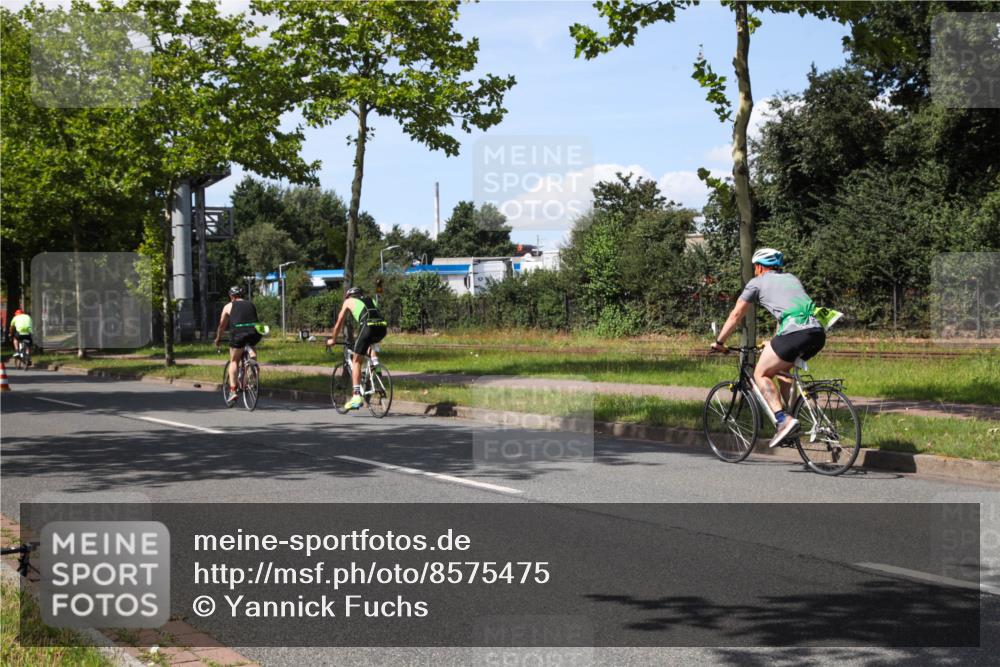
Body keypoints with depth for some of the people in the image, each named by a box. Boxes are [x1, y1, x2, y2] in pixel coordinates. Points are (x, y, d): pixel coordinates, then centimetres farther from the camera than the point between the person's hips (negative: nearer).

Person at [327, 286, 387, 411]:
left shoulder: (349, 301, 26)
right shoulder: (371, 300, 37)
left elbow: (339, 323, 31)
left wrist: (333, 340, 46)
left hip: (368, 326, -4)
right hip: (382, 327, 5)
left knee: (356, 360, 6)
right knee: (370, 342, 38)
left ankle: (357, 396, -4)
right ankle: (375, 362, 11)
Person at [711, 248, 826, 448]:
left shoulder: (757, 282, 15)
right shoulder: (791, 278, 32)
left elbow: (736, 316, 19)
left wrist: (719, 342, 31)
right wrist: (773, 343, 52)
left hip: (795, 332, -7)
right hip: (818, 333, 7)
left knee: (761, 374, 7)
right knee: (781, 369, 27)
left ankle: (783, 420, -11)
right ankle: (791, 418, 19)